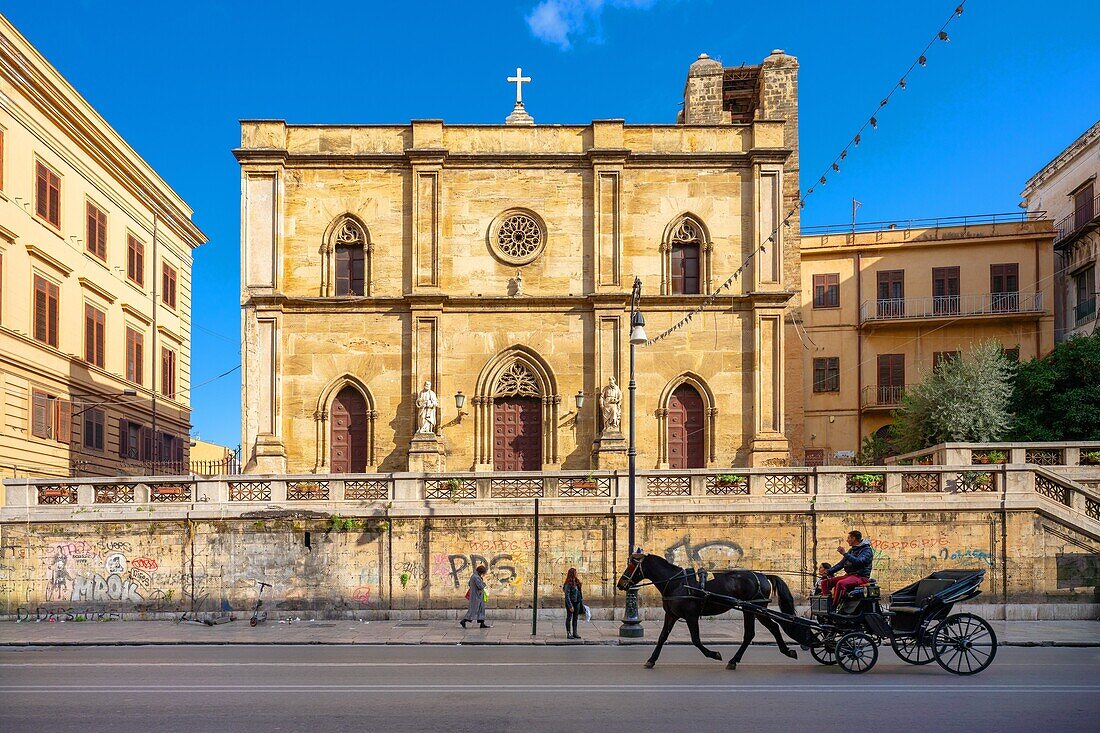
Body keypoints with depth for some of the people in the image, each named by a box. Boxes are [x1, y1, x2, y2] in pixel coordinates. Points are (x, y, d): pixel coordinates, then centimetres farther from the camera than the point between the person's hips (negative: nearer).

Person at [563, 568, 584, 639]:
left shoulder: (576, 582, 7)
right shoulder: (568, 584, -16)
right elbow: (567, 596, -17)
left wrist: (581, 601, 12)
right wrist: (570, 606, -20)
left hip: (577, 602, 8)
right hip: (570, 602, -8)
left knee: (575, 618, 11)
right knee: (569, 618, 2)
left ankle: (575, 633, 18)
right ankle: (568, 633, 9)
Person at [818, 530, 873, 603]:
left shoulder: (867, 550, -6)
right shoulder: (852, 550, 21)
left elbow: (859, 562, -24)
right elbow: (841, 563, 20)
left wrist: (845, 554, -24)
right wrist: (828, 572, 8)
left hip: (861, 576, -9)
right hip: (849, 575, 9)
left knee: (841, 583, -37)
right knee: (825, 581, -4)